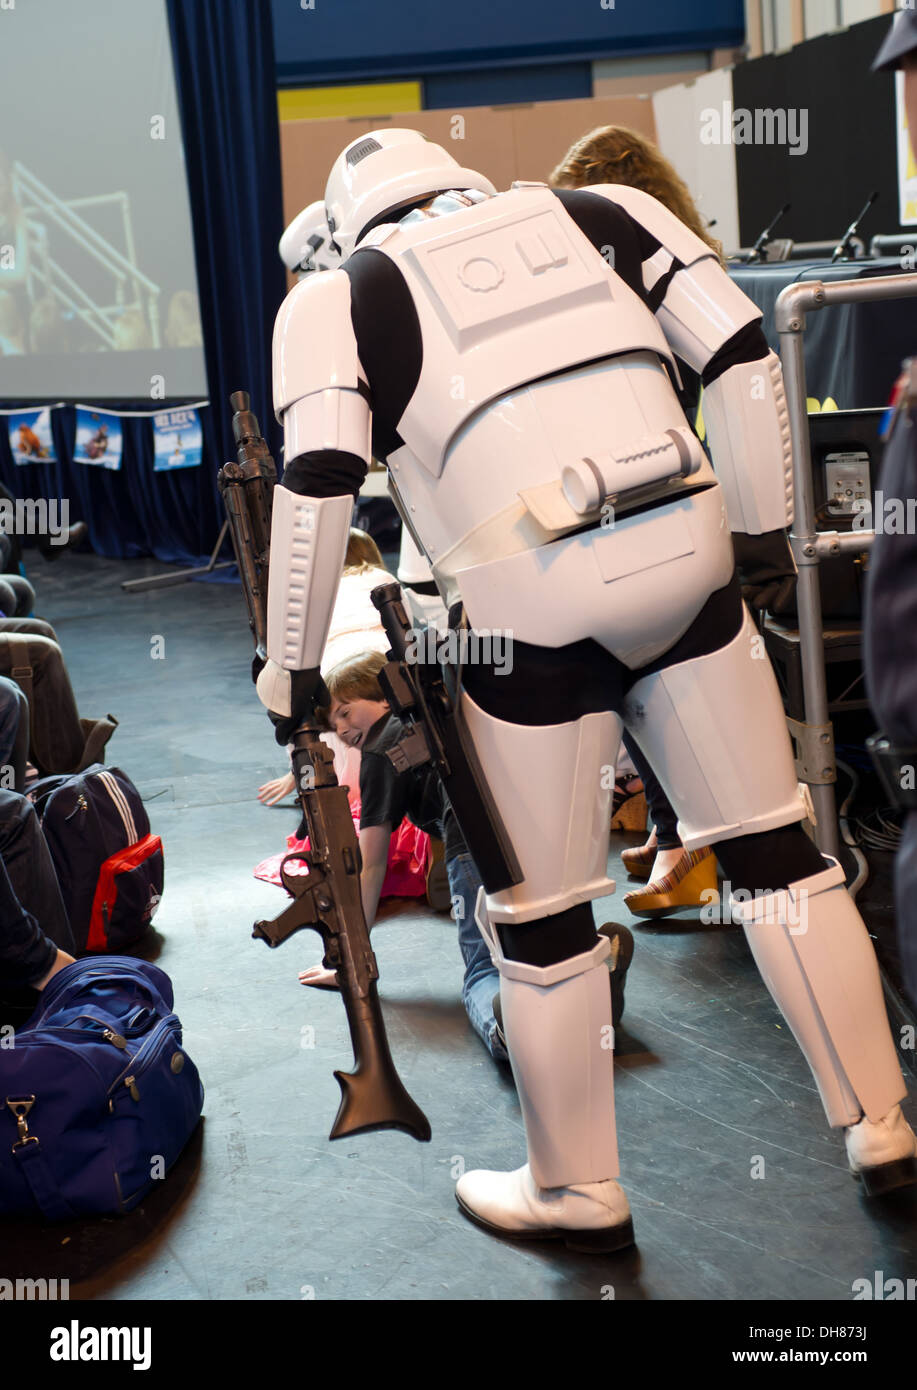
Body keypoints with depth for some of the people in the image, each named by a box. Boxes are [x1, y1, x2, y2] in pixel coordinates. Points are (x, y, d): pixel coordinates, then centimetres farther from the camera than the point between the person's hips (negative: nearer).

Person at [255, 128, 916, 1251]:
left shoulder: (342, 295, 7)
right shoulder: (597, 214, 17)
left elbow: (320, 481, -7)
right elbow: (741, 354, 10)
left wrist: (292, 664, 1)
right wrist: (764, 523, 19)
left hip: (534, 613, -3)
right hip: (686, 568, 4)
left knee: (538, 917, 13)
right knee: (774, 851, 18)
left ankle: (578, 1192, 30)